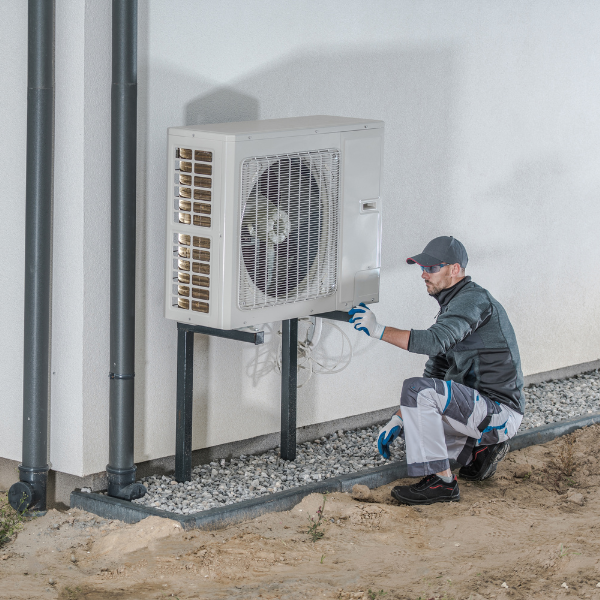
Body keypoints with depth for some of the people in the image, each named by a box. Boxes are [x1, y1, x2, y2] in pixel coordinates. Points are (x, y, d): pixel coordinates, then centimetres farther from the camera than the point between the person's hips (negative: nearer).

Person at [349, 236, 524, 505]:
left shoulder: (474, 299, -15)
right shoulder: (451, 306, 17)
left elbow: (434, 341, -32)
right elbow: (434, 372, 17)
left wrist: (379, 330, -26)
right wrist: (398, 419, 9)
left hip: (499, 414, -10)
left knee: (416, 389, -25)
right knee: (408, 419, 21)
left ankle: (440, 482, -20)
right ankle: (479, 448, 14)